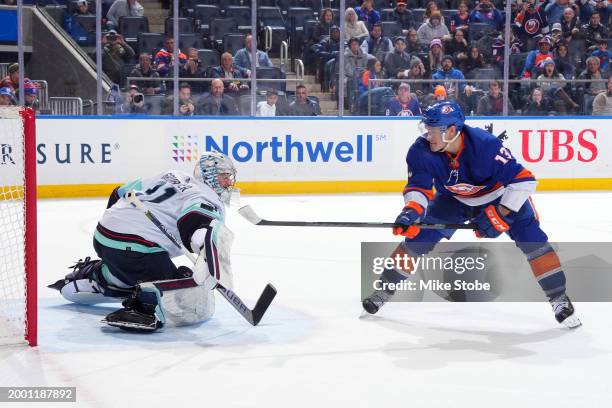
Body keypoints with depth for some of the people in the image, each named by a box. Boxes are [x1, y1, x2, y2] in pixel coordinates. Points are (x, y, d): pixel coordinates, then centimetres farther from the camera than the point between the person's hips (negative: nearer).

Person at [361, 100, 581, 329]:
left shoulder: (485, 145, -38)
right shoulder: (421, 151, -27)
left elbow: (524, 179, -35)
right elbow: (418, 187, -18)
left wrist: (501, 214, -36)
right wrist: (411, 210, -39)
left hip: (497, 196, -3)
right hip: (452, 199, 3)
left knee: (531, 237, -17)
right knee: (419, 235, -9)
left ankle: (558, 298, -6)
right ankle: (385, 290, 8)